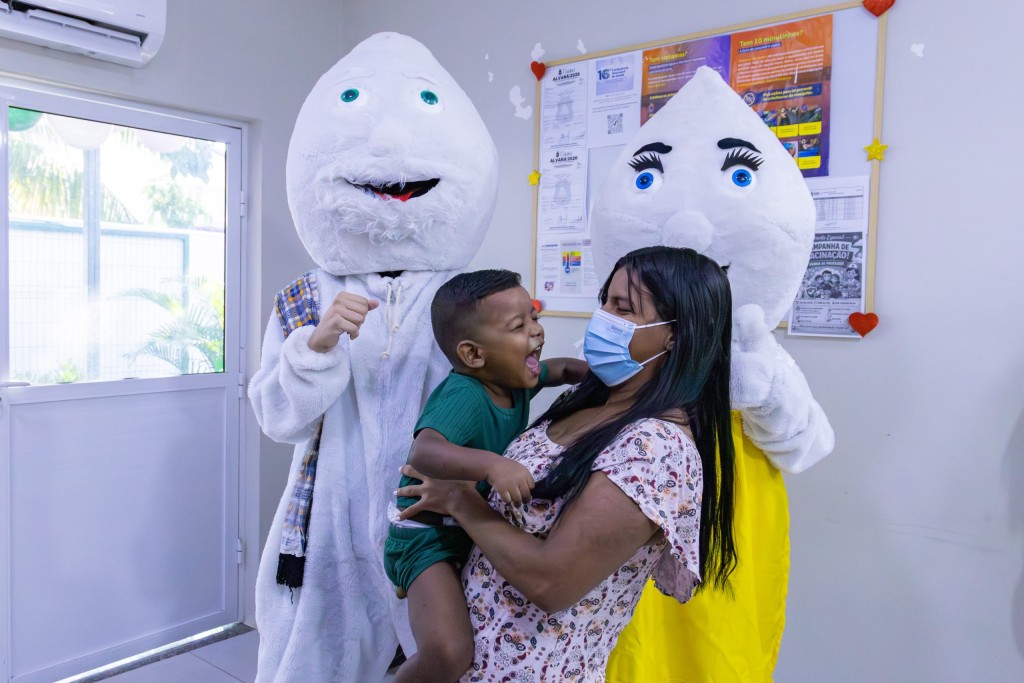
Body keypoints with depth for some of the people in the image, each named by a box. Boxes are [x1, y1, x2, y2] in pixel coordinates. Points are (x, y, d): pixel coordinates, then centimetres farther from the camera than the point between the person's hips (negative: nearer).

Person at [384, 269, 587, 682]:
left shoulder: (516, 378, -2)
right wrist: (491, 464, -58)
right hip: (428, 538, -9)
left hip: (476, 528, 9)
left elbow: (560, 369, 18)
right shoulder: (465, 397, -28)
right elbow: (424, 451, -44)